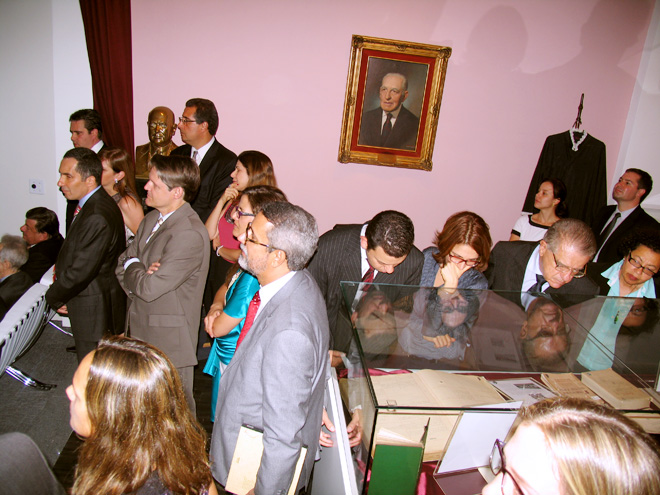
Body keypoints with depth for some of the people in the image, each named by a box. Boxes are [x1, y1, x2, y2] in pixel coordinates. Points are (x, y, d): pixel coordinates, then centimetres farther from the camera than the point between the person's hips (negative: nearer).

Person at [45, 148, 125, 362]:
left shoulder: (96, 217, -27)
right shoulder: (94, 203, 7)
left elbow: (80, 271, -25)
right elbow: (75, 254, 13)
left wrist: (54, 297, -7)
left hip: (94, 311, -10)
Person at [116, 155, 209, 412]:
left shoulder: (189, 234, -25)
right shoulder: (152, 219, 6)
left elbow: (150, 288, -24)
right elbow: (123, 263, 9)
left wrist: (132, 267, -6)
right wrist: (140, 273, -12)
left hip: (170, 341, -8)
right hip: (142, 332, 8)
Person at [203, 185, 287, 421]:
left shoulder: (255, 275, -31)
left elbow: (218, 328, -23)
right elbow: (226, 286, 11)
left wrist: (214, 314, -2)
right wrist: (216, 307, -9)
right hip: (226, 357, 9)